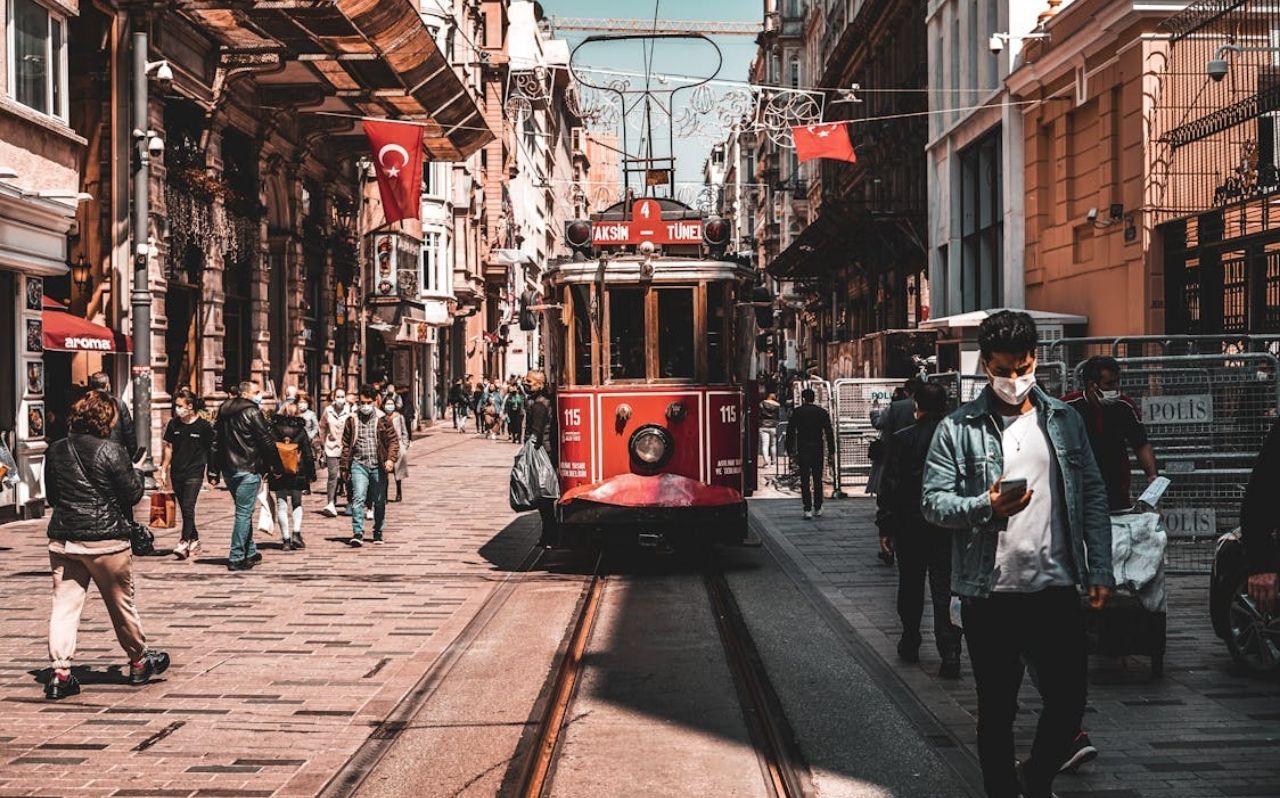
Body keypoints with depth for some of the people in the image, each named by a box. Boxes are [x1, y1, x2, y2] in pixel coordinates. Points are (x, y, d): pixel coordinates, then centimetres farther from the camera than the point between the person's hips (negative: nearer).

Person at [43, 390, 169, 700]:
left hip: (62, 538, 4)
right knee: (121, 604, 11)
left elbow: (51, 495, 14)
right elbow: (133, 494, -9)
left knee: (64, 603, 4)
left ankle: (60, 672, -1)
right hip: (105, 539, -4)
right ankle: (139, 662, 26)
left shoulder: (56, 451, 5)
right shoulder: (111, 452, -14)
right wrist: (136, 473, 10)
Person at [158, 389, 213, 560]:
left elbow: (211, 450, 0)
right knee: (184, 509, 9)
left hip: (194, 473, -5)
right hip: (176, 473, 5)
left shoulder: (203, 426, -5)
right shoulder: (173, 424, 7)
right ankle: (194, 540, 21)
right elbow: (169, 447, 15)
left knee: (188, 508, -14)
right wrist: (164, 469, 12)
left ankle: (184, 543, -17)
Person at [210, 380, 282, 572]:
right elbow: (267, 440, -11)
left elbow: (215, 442, 14)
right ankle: (236, 558, -5)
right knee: (244, 513, -4)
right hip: (248, 470, -8)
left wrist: (214, 471, 17)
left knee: (244, 512, 18)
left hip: (229, 470, 8)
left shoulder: (224, 412, 12)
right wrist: (276, 465, -1)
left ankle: (250, 553, 24)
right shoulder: (251, 412, -12)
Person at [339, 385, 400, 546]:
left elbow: (393, 440, 0)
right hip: (359, 464, 0)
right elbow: (346, 444, 10)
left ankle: (378, 532, 25)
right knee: (358, 498, -15)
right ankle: (358, 533, -18)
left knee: (379, 501, 10)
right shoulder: (352, 420, 5)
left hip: (378, 466, 0)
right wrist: (344, 467, 9)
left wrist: (391, 459, -16)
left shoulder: (383, 420, 1)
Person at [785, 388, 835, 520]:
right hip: (817, 450, 2)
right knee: (817, 479, 14)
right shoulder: (822, 412, 3)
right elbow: (829, 433, 1)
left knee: (805, 480, -1)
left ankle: (808, 510, -8)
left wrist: (790, 450, 4)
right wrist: (831, 452, 4)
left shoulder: (797, 412, 0)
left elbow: (790, 431, -1)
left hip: (802, 450, -2)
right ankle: (818, 508, 19)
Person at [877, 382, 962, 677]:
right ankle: (949, 651, -10)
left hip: (910, 525, -1)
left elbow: (889, 487, -7)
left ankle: (910, 644, 27)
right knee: (943, 589, 2)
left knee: (910, 586, 15)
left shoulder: (903, 439, -9)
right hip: (948, 526, 1)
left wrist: (885, 527, 0)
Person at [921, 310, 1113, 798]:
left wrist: (1100, 570, 2)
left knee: (1069, 698, 5)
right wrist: (986, 506, -22)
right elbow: (932, 501, -4)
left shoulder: (1064, 420, 8)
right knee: (997, 709, 8)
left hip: (1057, 588, 2)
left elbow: (1093, 496, 9)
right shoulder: (957, 429, -1)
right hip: (989, 594, -2)